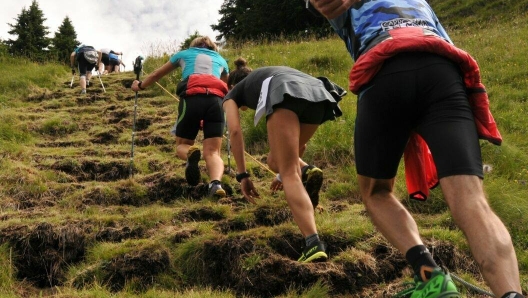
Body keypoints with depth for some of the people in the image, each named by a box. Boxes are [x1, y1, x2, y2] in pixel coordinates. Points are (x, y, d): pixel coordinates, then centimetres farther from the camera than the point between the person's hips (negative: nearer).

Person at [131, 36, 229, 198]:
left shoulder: (184, 53, 31)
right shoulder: (221, 59, 33)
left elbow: (156, 75, 44)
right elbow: (226, 86, 51)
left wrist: (140, 85, 62)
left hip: (192, 97, -1)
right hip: (216, 99, 1)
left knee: (182, 145, 15)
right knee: (212, 152, -2)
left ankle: (191, 154, -23)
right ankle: (216, 182, -35)